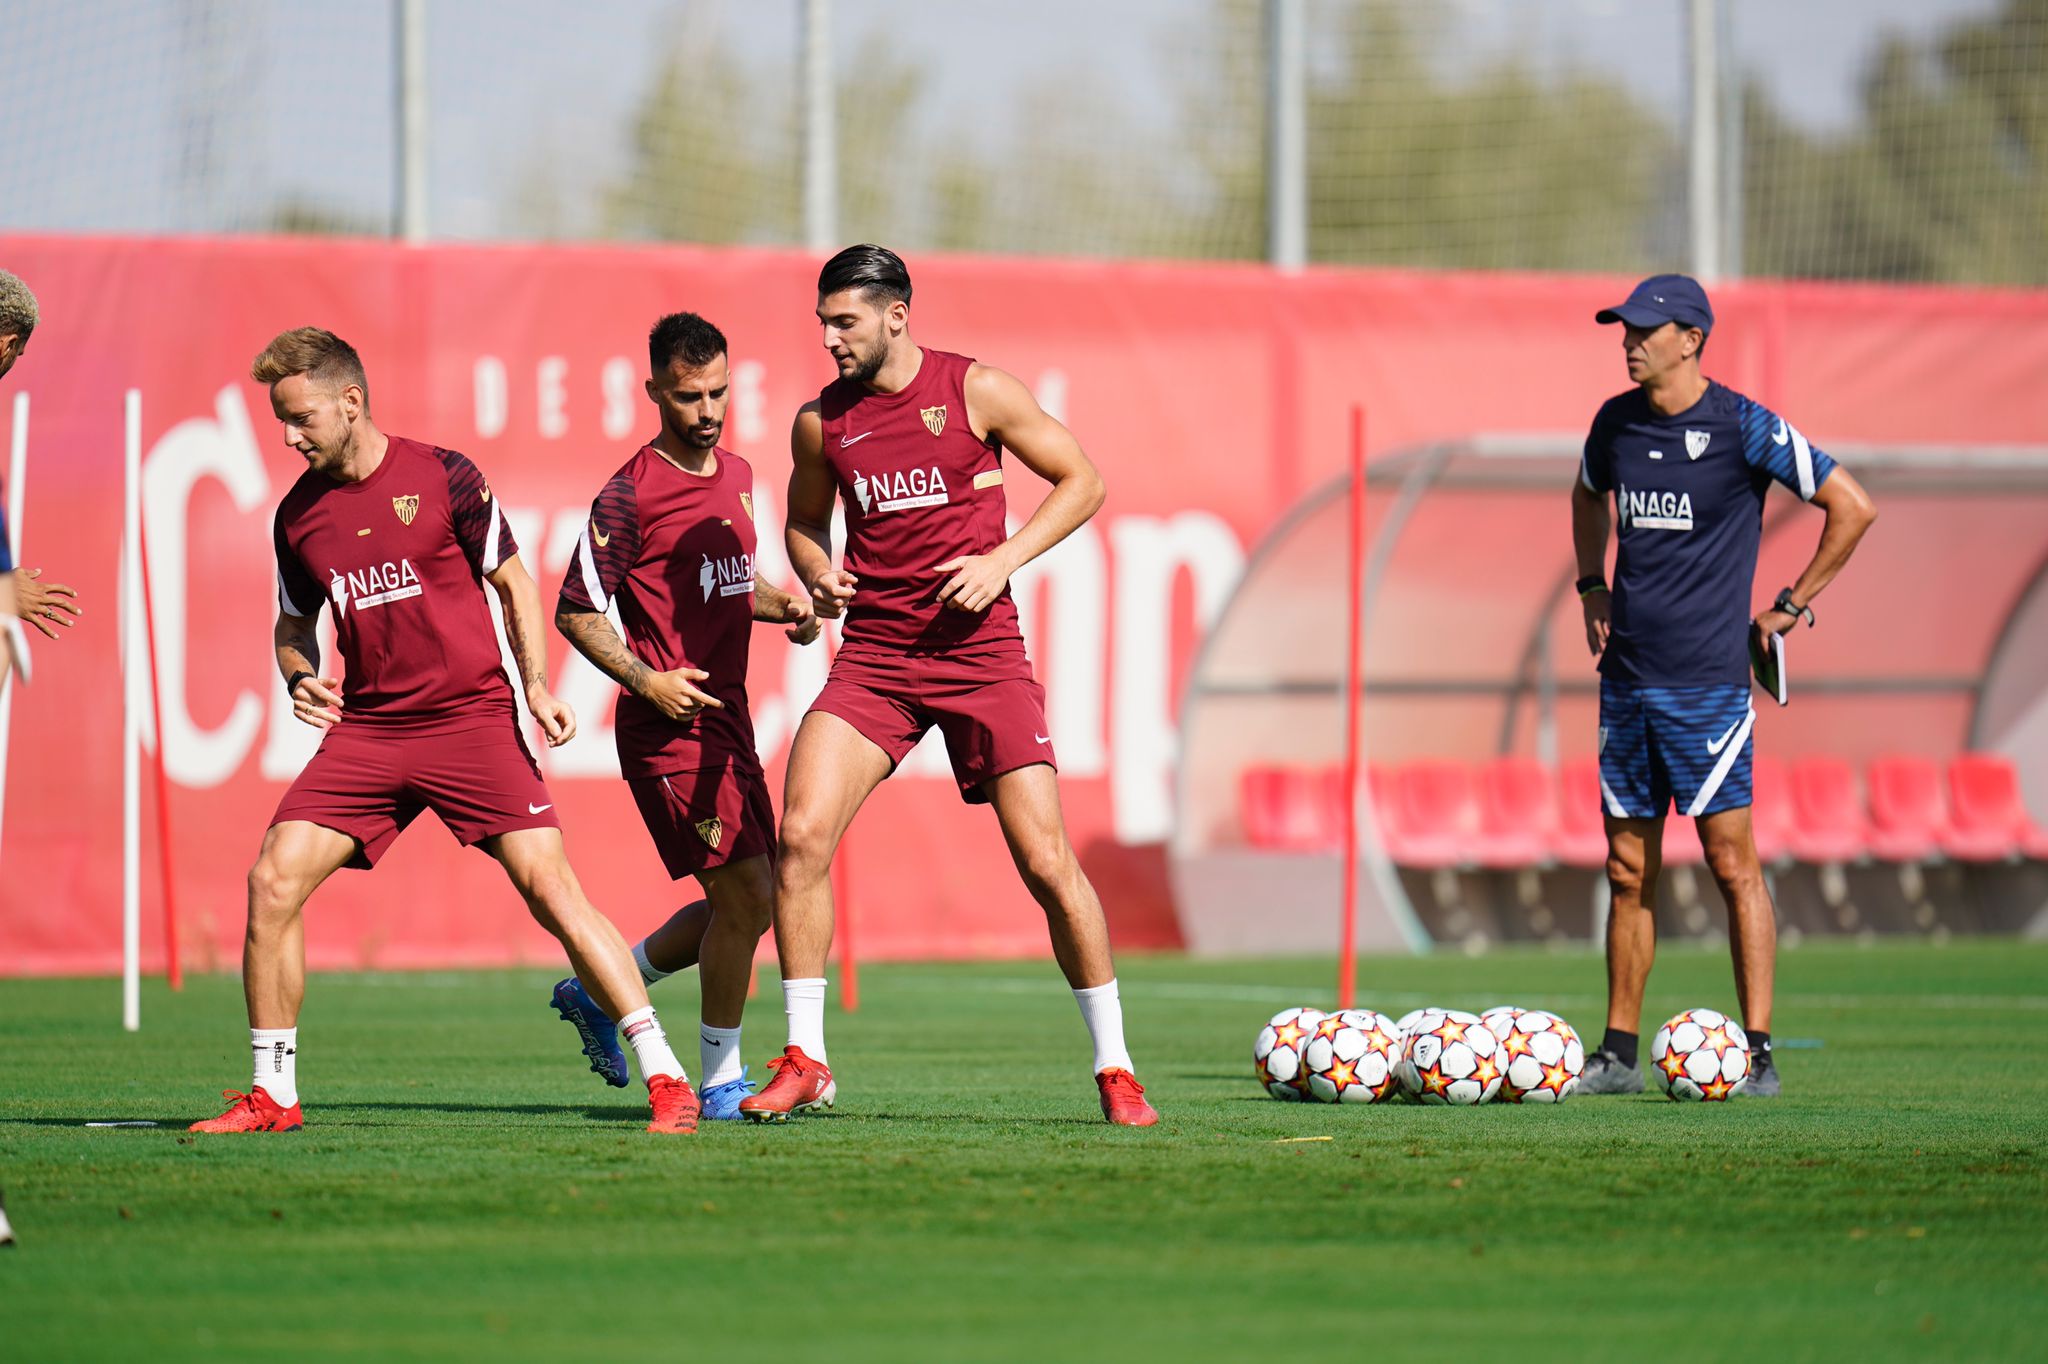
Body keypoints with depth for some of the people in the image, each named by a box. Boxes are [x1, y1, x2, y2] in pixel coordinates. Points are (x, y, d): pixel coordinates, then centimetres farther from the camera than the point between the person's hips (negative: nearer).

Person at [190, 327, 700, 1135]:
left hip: (472, 718, -4)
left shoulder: (442, 478, -5)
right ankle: (272, 1096, 4)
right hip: (366, 729, 4)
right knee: (272, 882, -9)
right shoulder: (298, 515, 6)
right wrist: (299, 679, -2)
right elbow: (293, 625, 20)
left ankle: (666, 1080, -9)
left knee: (550, 888, -13)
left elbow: (512, 582, 4)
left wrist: (536, 685, -7)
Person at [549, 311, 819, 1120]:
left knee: (750, 903, 11)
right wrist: (648, 680, -19)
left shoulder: (736, 475, 12)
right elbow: (576, 613, -9)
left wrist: (782, 606, 6)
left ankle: (599, 992, 25)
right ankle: (721, 1081, 1)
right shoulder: (631, 494, -12)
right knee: (745, 893, -11)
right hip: (670, 723, -8)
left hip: (726, 719, 8)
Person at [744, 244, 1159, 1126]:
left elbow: (1080, 481, 3)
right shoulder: (821, 422, 5)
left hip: (981, 649, -3)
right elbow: (804, 520, 22)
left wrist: (1004, 559, -10)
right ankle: (804, 1061, -3)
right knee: (801, 834, -14)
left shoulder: (978, 391, -4)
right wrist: (817, 574, -1)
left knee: (1047, 861, -6)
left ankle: (1114, 1068, 8)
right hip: (873, 653, 3)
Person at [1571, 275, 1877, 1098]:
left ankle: (1757, 1052, -5)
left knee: (1732, 864, -6)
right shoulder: (1616, 422, 9)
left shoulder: (1743, 427, -9)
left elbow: (1852, 508, -6)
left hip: (1707, 681, -6)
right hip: (1627, 678, 6)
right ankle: (1618, 1054, 13)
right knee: (1628, 870, 9)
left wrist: (1792, 605, -3)